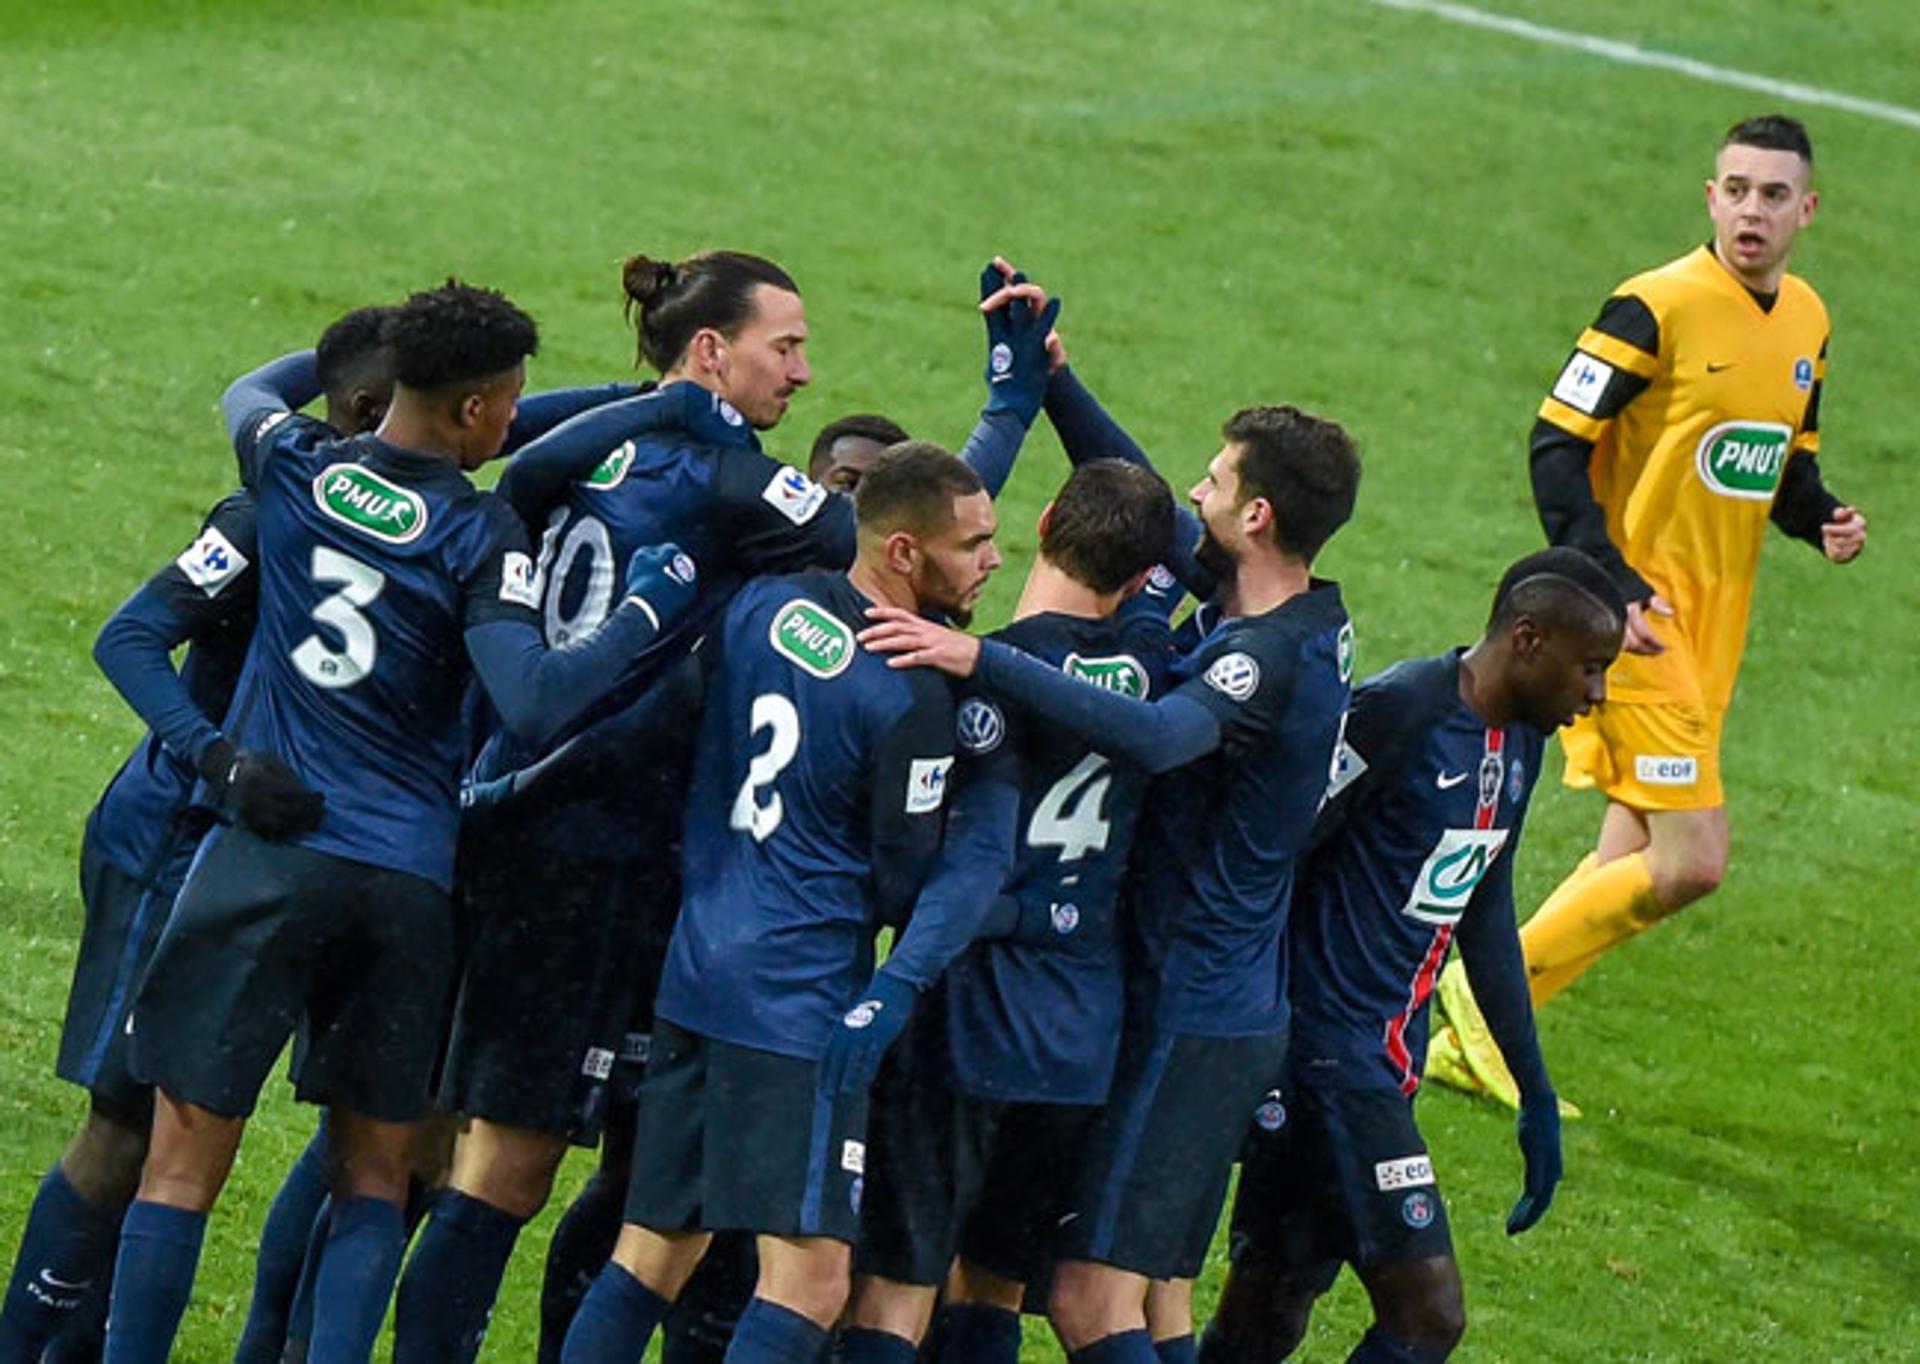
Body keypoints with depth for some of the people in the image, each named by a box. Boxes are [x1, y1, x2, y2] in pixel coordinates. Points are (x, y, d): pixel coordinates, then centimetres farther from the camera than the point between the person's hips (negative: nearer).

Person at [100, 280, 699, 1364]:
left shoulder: (296, 467, 2)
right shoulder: (483, 534, -6)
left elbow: (252, 392, 27)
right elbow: (533, 705, -17)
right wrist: (650, 613, -9)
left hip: (268, 854, 1)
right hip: (411, 881, 0)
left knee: (188, 1155, 0)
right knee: (375, 1173, 11)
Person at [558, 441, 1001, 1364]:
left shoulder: (764, 604, 5)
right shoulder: (913, 695, -15)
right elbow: (905, 888, -8)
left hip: (696, 967, 8)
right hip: (802, 998, -8)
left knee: (652, 1251, 14)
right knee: (809, 1281, -9)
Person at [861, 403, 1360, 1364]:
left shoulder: (1273, 658, -21)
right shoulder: (1311, 626, 9)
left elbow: (1153, 735, -42)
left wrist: (981, 660, -46)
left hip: (1188, 1019, -10)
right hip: (1238, 1007, 10)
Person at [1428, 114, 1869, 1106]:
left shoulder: (1806, 321, 10)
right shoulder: (1658, 307, -14)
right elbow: (1558, 444, -13)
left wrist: (1825, 522, 0)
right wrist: (1608, 585, -20)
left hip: (1714, 620, 8)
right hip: (1639, 615, -8)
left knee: (1639, 861, 9)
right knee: (1691, 859, -14)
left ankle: (1475, 1043, 19)